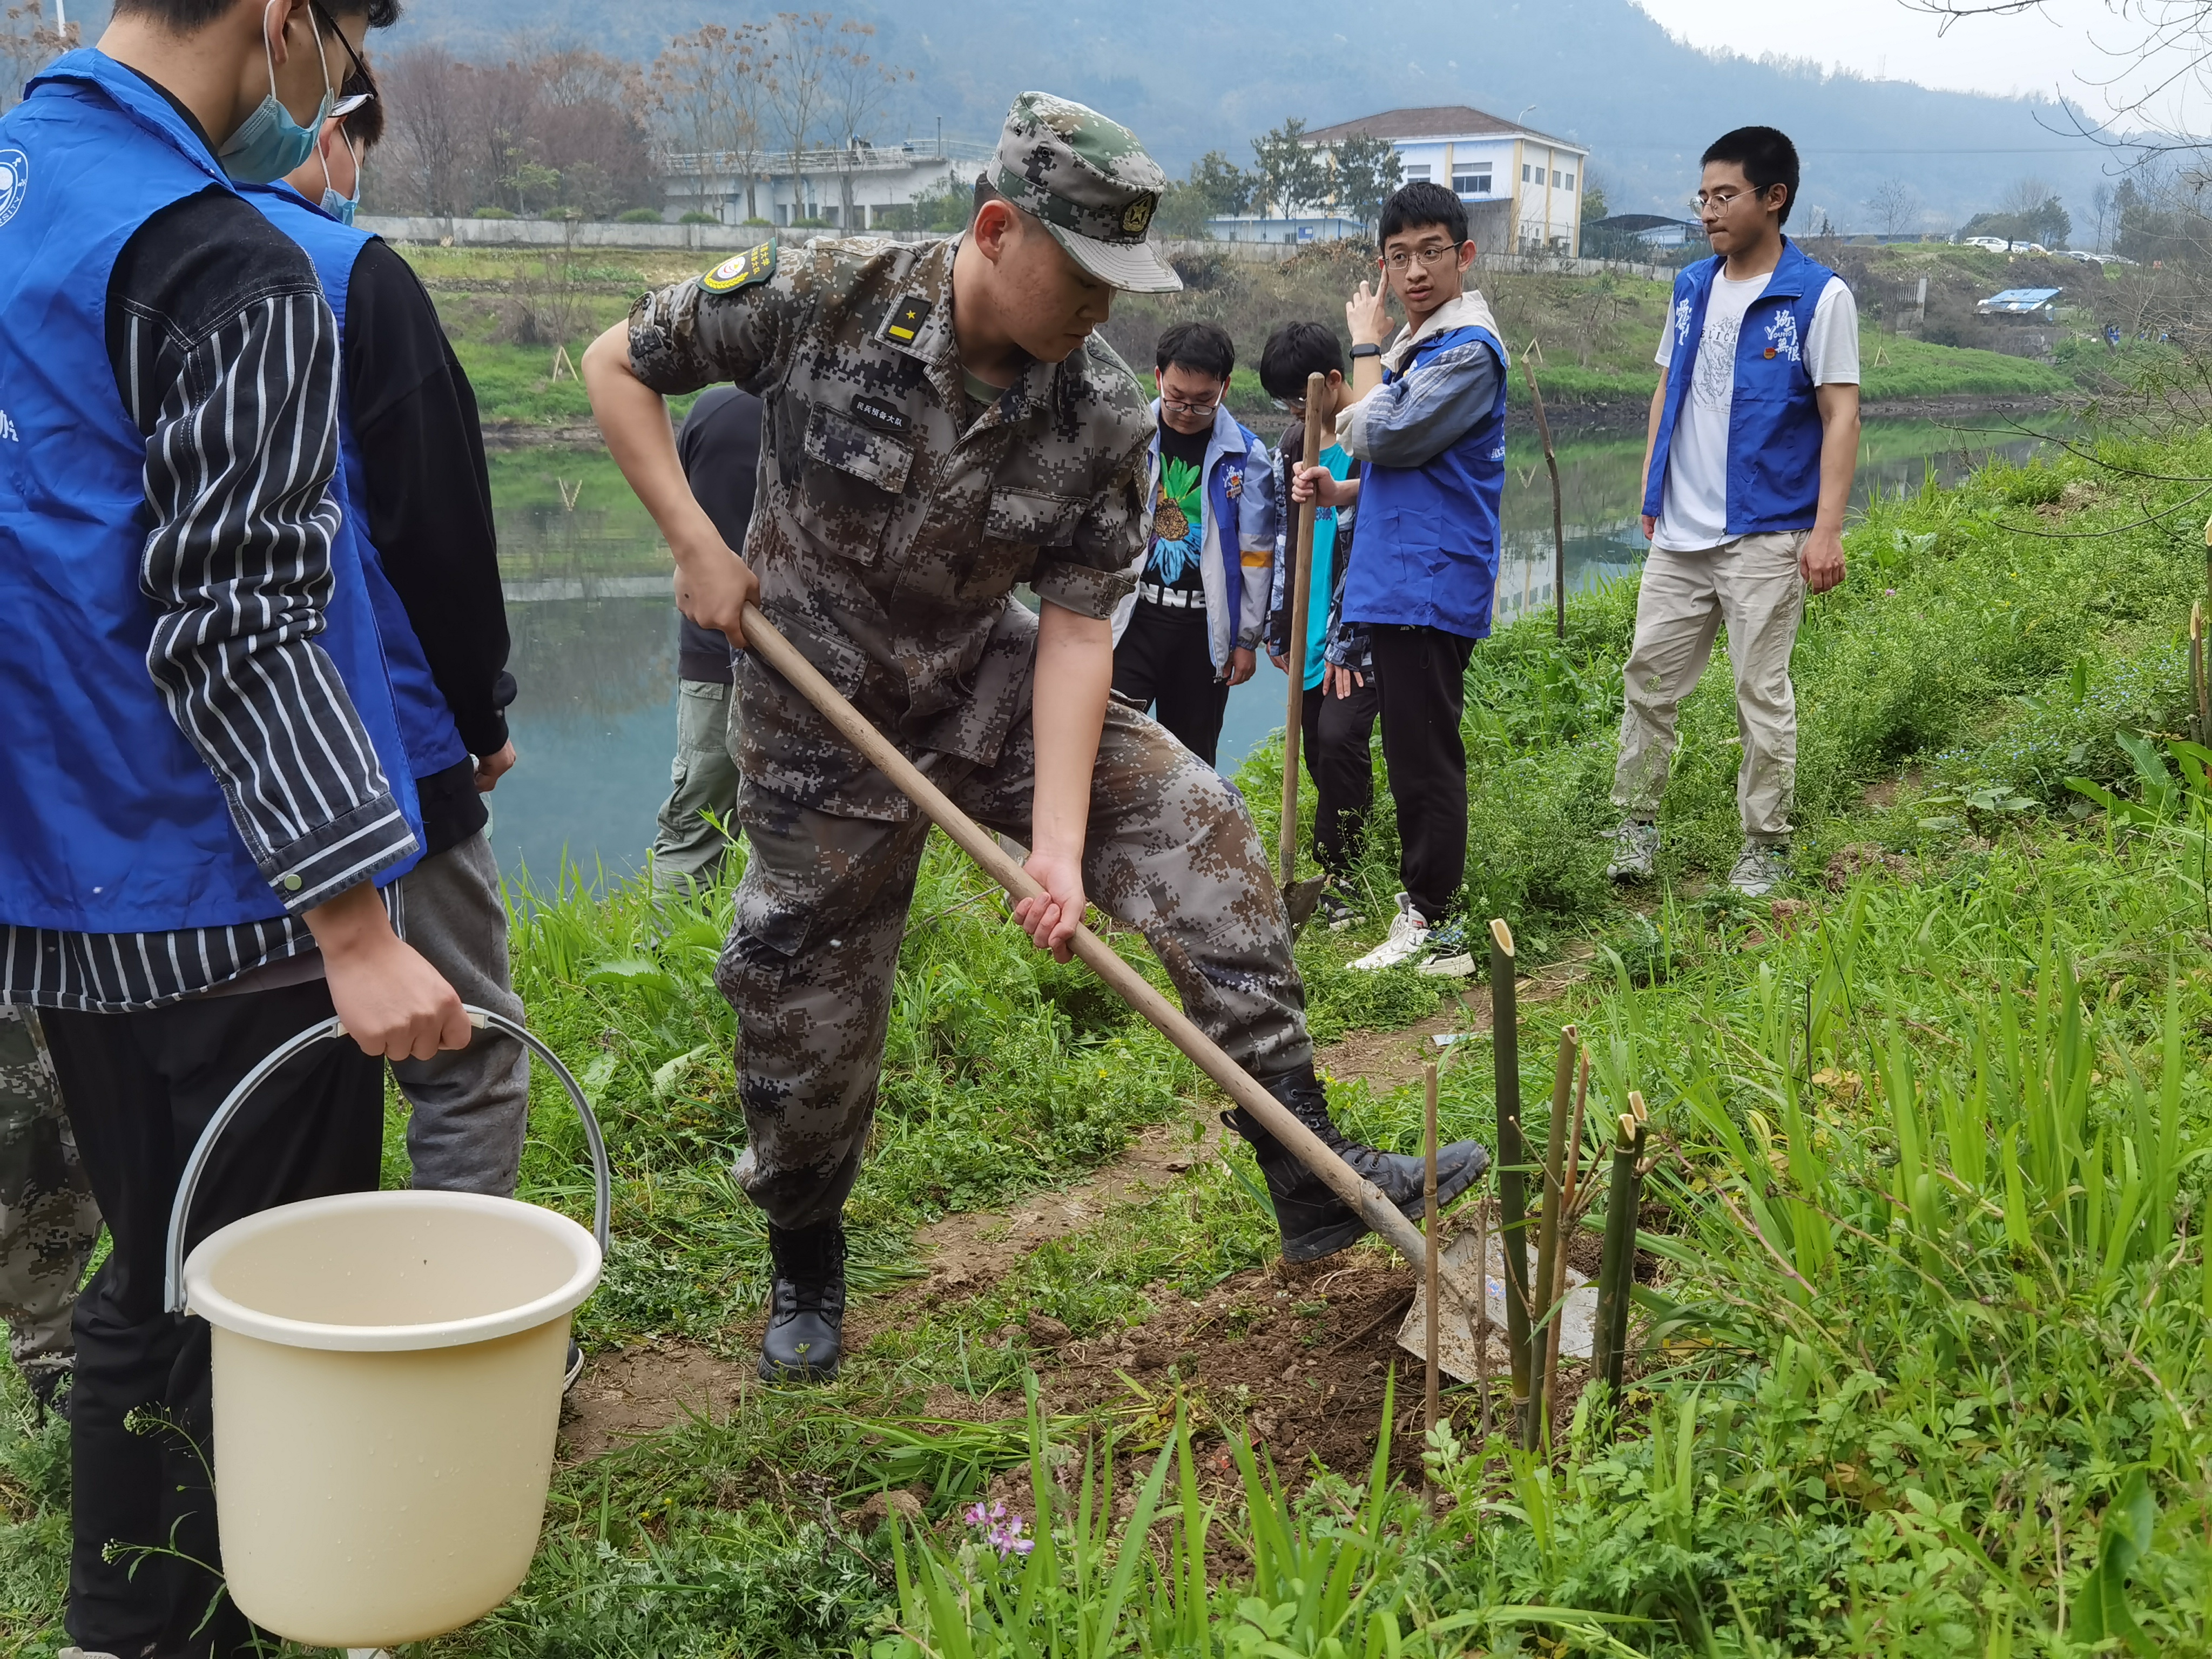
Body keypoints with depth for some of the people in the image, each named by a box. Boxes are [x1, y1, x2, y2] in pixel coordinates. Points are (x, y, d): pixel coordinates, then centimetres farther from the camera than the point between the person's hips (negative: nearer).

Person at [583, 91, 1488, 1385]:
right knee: (808, 1022, 5)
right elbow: (618, 366, -8)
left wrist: (1058, 838, -24)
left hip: (986, 683, 2)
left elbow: (1076, 630, -15)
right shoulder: (822, 298, -21)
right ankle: (806, 1272, 32)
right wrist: (698, 547, -17)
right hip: (821, 714, -2)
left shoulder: (1107, 417, -14)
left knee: (1191, 821, -17)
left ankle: (1311, 1175, -12)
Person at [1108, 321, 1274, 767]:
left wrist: (1247, 638, 5)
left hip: (1205, 626, 1)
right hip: (1133, 615, -1)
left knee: (1193, 759, 10)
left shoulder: (1247, 455, 0)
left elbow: (1254, 554, 5)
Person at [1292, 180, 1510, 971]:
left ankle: (1434, 919, 1)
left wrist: (1367, 347, -4)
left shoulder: (1468, 349, -13)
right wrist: (1341, 491, 7)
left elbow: (1381, 436, -18)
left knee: (1425, 751, -6)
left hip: (1432, 583, -10)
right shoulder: (1416, 343, 18)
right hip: (1395, 580, 10)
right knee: (1411, 749, 15)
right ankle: (1423, 891, 25)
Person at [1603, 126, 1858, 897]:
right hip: (1679, 531, 5)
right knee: (1648, 675, 6)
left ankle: (1767, 847, 14)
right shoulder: (1692, 287, 10)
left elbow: (1841, 414, -9)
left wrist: (1827, 529, -15)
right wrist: (1650, 490, 13)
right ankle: (1636, 824, 17)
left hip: (1765, 535, -5)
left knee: (1762, 691, 2)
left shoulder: (1820, 296, -7)